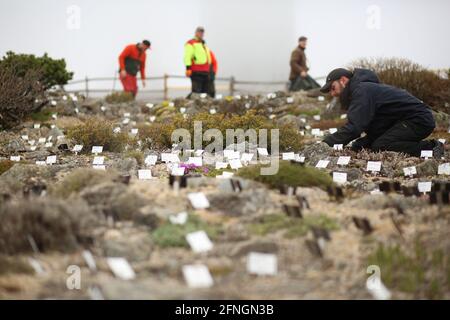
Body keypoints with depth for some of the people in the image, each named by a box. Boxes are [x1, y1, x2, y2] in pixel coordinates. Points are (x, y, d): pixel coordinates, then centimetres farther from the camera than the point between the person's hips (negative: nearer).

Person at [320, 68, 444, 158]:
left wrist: (326, 143, -26)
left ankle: (429, 148, -14)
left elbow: (353, 128, -29)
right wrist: (357, 145, -3)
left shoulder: (362, 91, -17)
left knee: (379, 147, -24)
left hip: (419, 119, -11)